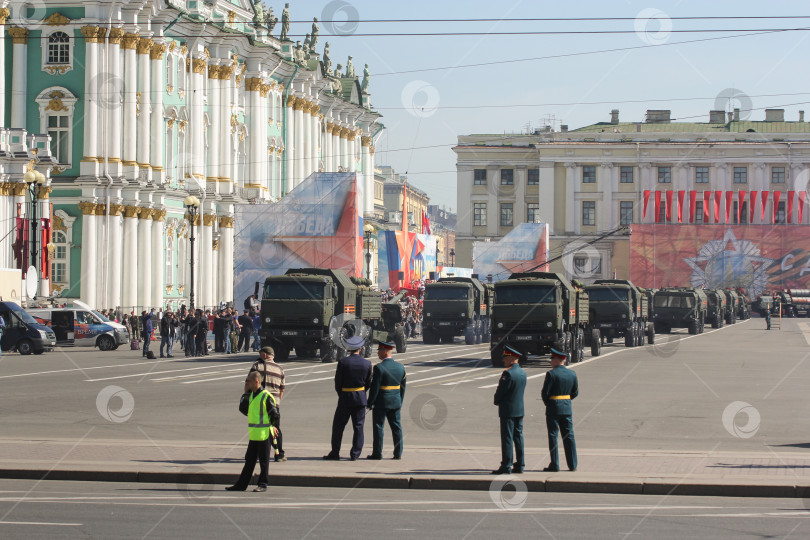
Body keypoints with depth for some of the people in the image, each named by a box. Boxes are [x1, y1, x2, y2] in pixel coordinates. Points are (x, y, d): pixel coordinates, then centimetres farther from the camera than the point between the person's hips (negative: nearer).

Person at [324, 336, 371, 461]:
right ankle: (355, 454, 6)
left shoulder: (342, 362, -11)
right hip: (360, 399, 2)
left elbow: (338, 382, -5)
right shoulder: (367, 364, -3)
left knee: (338, 426, 9)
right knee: (358, 427, 7)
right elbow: (368, 383, 4)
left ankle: (335, 453, 12)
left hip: (345, 399, -2)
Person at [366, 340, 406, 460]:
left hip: (380, 403, -6)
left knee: (379, 427, 2)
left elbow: (374, 387, -16)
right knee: (396, 427, 9)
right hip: (395, 403, 6)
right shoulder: (400, 367, 6)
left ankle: (377, 453, 6)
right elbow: (402, 387, 12)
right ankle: (398, 453, 10)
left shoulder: (379, 368, -15)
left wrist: (370, 403, -8)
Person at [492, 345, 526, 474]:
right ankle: (519, 465, 14)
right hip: (520, 410, 8)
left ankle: (506, 466, -3)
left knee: (507, 438, -4)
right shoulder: (523, 373, 9)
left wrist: (496, 401, 5)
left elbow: (500, 391, -16)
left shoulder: (508, 373, -19)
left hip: (508, 410, -8)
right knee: (518, 436, 11)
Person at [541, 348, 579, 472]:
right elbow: (575, 392, 10)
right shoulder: (572, 374, 5)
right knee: (569, 436, 9)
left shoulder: (551, 374, -13)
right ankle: (572, 465, 9)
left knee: (553, 436, 0)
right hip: (567, 408, 5)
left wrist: (547, 403, 4)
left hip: (553, 408, -5)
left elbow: (544, 393, -13)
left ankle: (554, 465, 0)